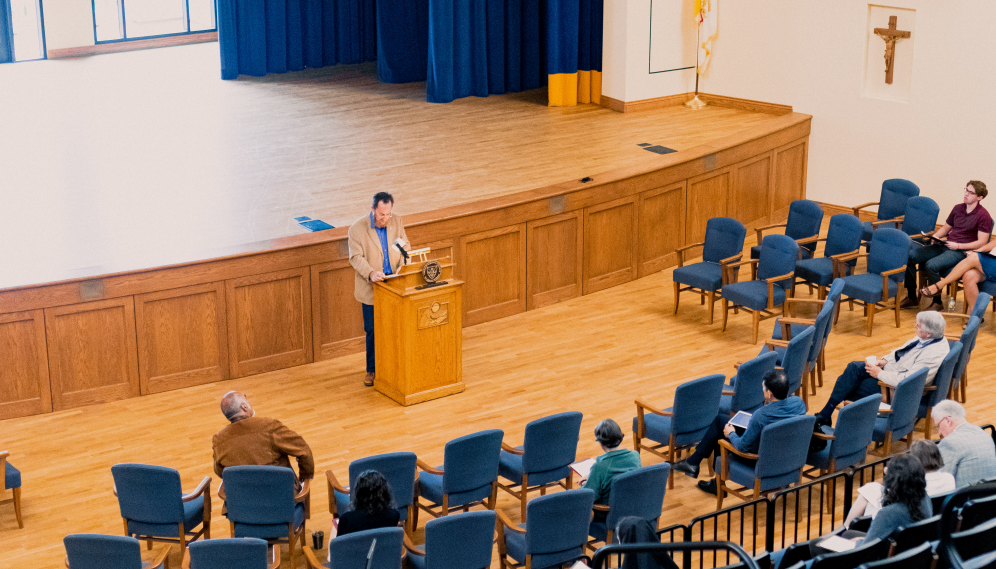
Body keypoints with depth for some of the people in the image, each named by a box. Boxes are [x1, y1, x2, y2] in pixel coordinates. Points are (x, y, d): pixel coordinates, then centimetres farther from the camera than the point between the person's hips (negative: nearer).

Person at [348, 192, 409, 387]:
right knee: (373, 331, 5)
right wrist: (370, 274, -29)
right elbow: (356, 257, -13)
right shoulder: (357, 228, -12)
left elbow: (405, 245, 9)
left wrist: (403, 266, -9)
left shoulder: (397, 221, -1)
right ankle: (372, 370, 20)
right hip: (371, 290, -3)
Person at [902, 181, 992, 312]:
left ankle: (937, 302, -14)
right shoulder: (958, 208, 15)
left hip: (961, 251, -7)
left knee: (931, 265, -32)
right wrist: (935, 236, 3)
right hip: (944, 246, 7)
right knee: (910, 255, -12)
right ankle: (912, 298, -5)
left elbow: (981, 242, -11)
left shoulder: (983, 216, -6)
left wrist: (958, 245, -19)